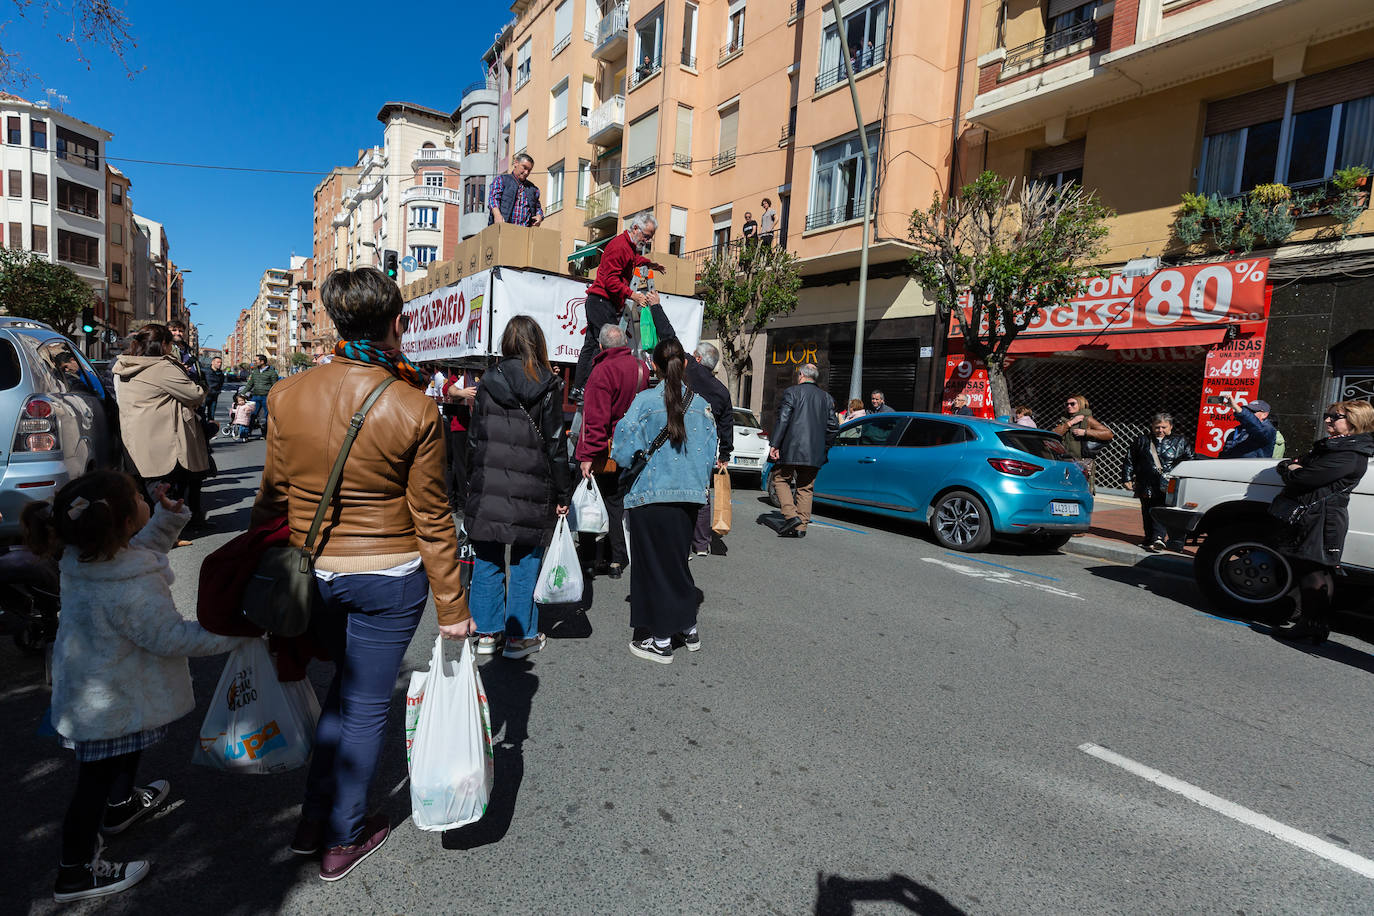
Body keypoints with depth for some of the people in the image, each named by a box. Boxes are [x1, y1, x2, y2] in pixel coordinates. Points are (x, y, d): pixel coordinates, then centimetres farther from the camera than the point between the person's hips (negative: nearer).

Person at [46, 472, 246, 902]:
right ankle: (76, 873, 28)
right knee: (96, 780, 10)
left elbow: (139, 552, 8)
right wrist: (234, 631, -19)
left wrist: (167, 518, -6)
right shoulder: (133, 590, -37)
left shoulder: (82, 556, -11)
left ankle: (122, 805, 57)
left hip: (82, 684, 9)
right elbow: (172, 637, -27)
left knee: (127, 750, 32)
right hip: (107, 705, -9)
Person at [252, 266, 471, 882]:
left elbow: (273, 496, 2)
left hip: (311, 573, 4)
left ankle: (314, 821, 39)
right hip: (389, 578, -4)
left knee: (343, 686, 27)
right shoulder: (415, 409, -17)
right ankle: (342, 842, 32)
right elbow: (432, 519, -13)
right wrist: (452, 606, -5)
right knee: (366, 703, 13)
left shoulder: (287, 395, -6)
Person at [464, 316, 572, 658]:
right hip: (531, 493, -3)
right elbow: (556, 445, -4)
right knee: (525, 563, 8)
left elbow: (475, 438, 7)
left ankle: (487, 632, 22)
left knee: (487, 560, 13)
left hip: (488, 488, 3)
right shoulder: (548, 386, -5)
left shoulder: (488, 384, 3)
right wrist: (562, 495, 2)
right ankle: (519, 636, 17)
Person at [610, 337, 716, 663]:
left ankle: (661, 640, 13)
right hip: (688, 495, 5)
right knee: (677, 559, 19)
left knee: (654, 563, 6)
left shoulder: (645, 401, -12)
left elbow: (625, 451, -12)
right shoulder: (701, 404, 1)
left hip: (651, 496, -4)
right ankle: (688, 628, 30)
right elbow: (709, 455, 4)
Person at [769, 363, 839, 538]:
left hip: (791, 450, -5)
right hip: (814, 453, 5)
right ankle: (801, 526, 8)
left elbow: (783, 420, -10)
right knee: (806, 488, 10)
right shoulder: (827, 398, 13)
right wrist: (824, 449, 18)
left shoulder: (792, 392, -2)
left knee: (780, 479, 10)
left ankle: (791, 515, -6)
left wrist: (775, 444, -9)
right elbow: (833, 427, 11)